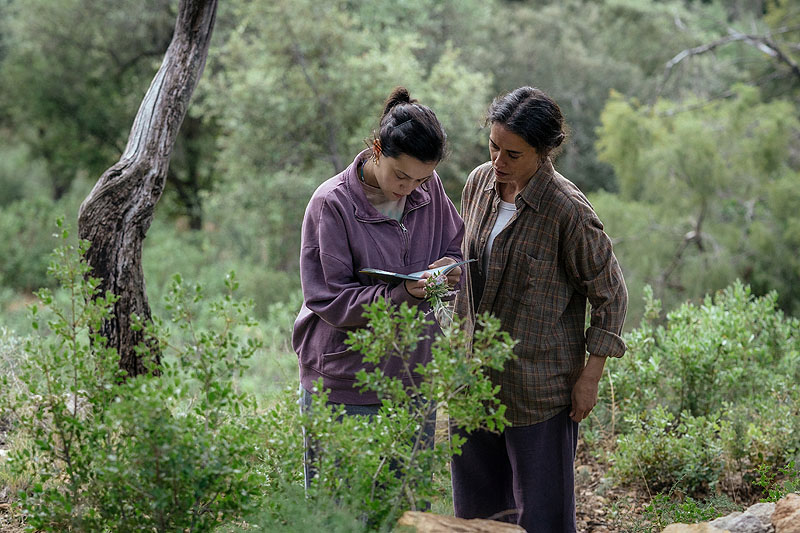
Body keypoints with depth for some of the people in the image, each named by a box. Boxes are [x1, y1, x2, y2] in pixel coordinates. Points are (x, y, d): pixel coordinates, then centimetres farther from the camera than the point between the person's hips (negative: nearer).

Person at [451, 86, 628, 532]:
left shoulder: (568, 212, -18)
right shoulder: (480, 183, 2)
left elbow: (610, 295, -9)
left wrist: (590, 378, -10)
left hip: (539, 388, -6)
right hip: (475, 376, 6)